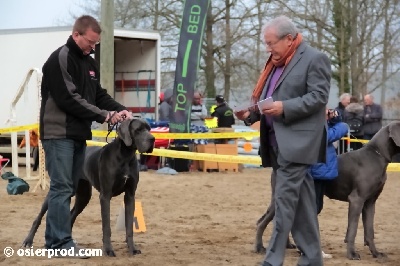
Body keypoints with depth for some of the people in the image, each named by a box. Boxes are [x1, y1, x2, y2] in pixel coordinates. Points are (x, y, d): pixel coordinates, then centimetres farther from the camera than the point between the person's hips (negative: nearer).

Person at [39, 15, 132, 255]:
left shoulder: (89, 62, 15)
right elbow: (69, 99, -20)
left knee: (69, 188, 7)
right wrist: (104, 116, -18)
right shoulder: (60, 59, -13)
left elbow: (99, 95, 16)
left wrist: (120, 109, -3)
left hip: (79, 135, 9)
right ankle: (61, 243, -11)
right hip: (59, 134, -9)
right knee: (62, 188, -11)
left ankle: (54, 241, 11)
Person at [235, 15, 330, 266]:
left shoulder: (315, 59, -6)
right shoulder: (277, 63, 19)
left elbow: (319, 97, -14)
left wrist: (284, 108, -22)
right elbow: (267, 99, 22)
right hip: (279, 141, 8)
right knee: (302, 202, 10)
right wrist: (251, 113, 4)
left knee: (285, 200, -11)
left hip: (297, 141, -8)